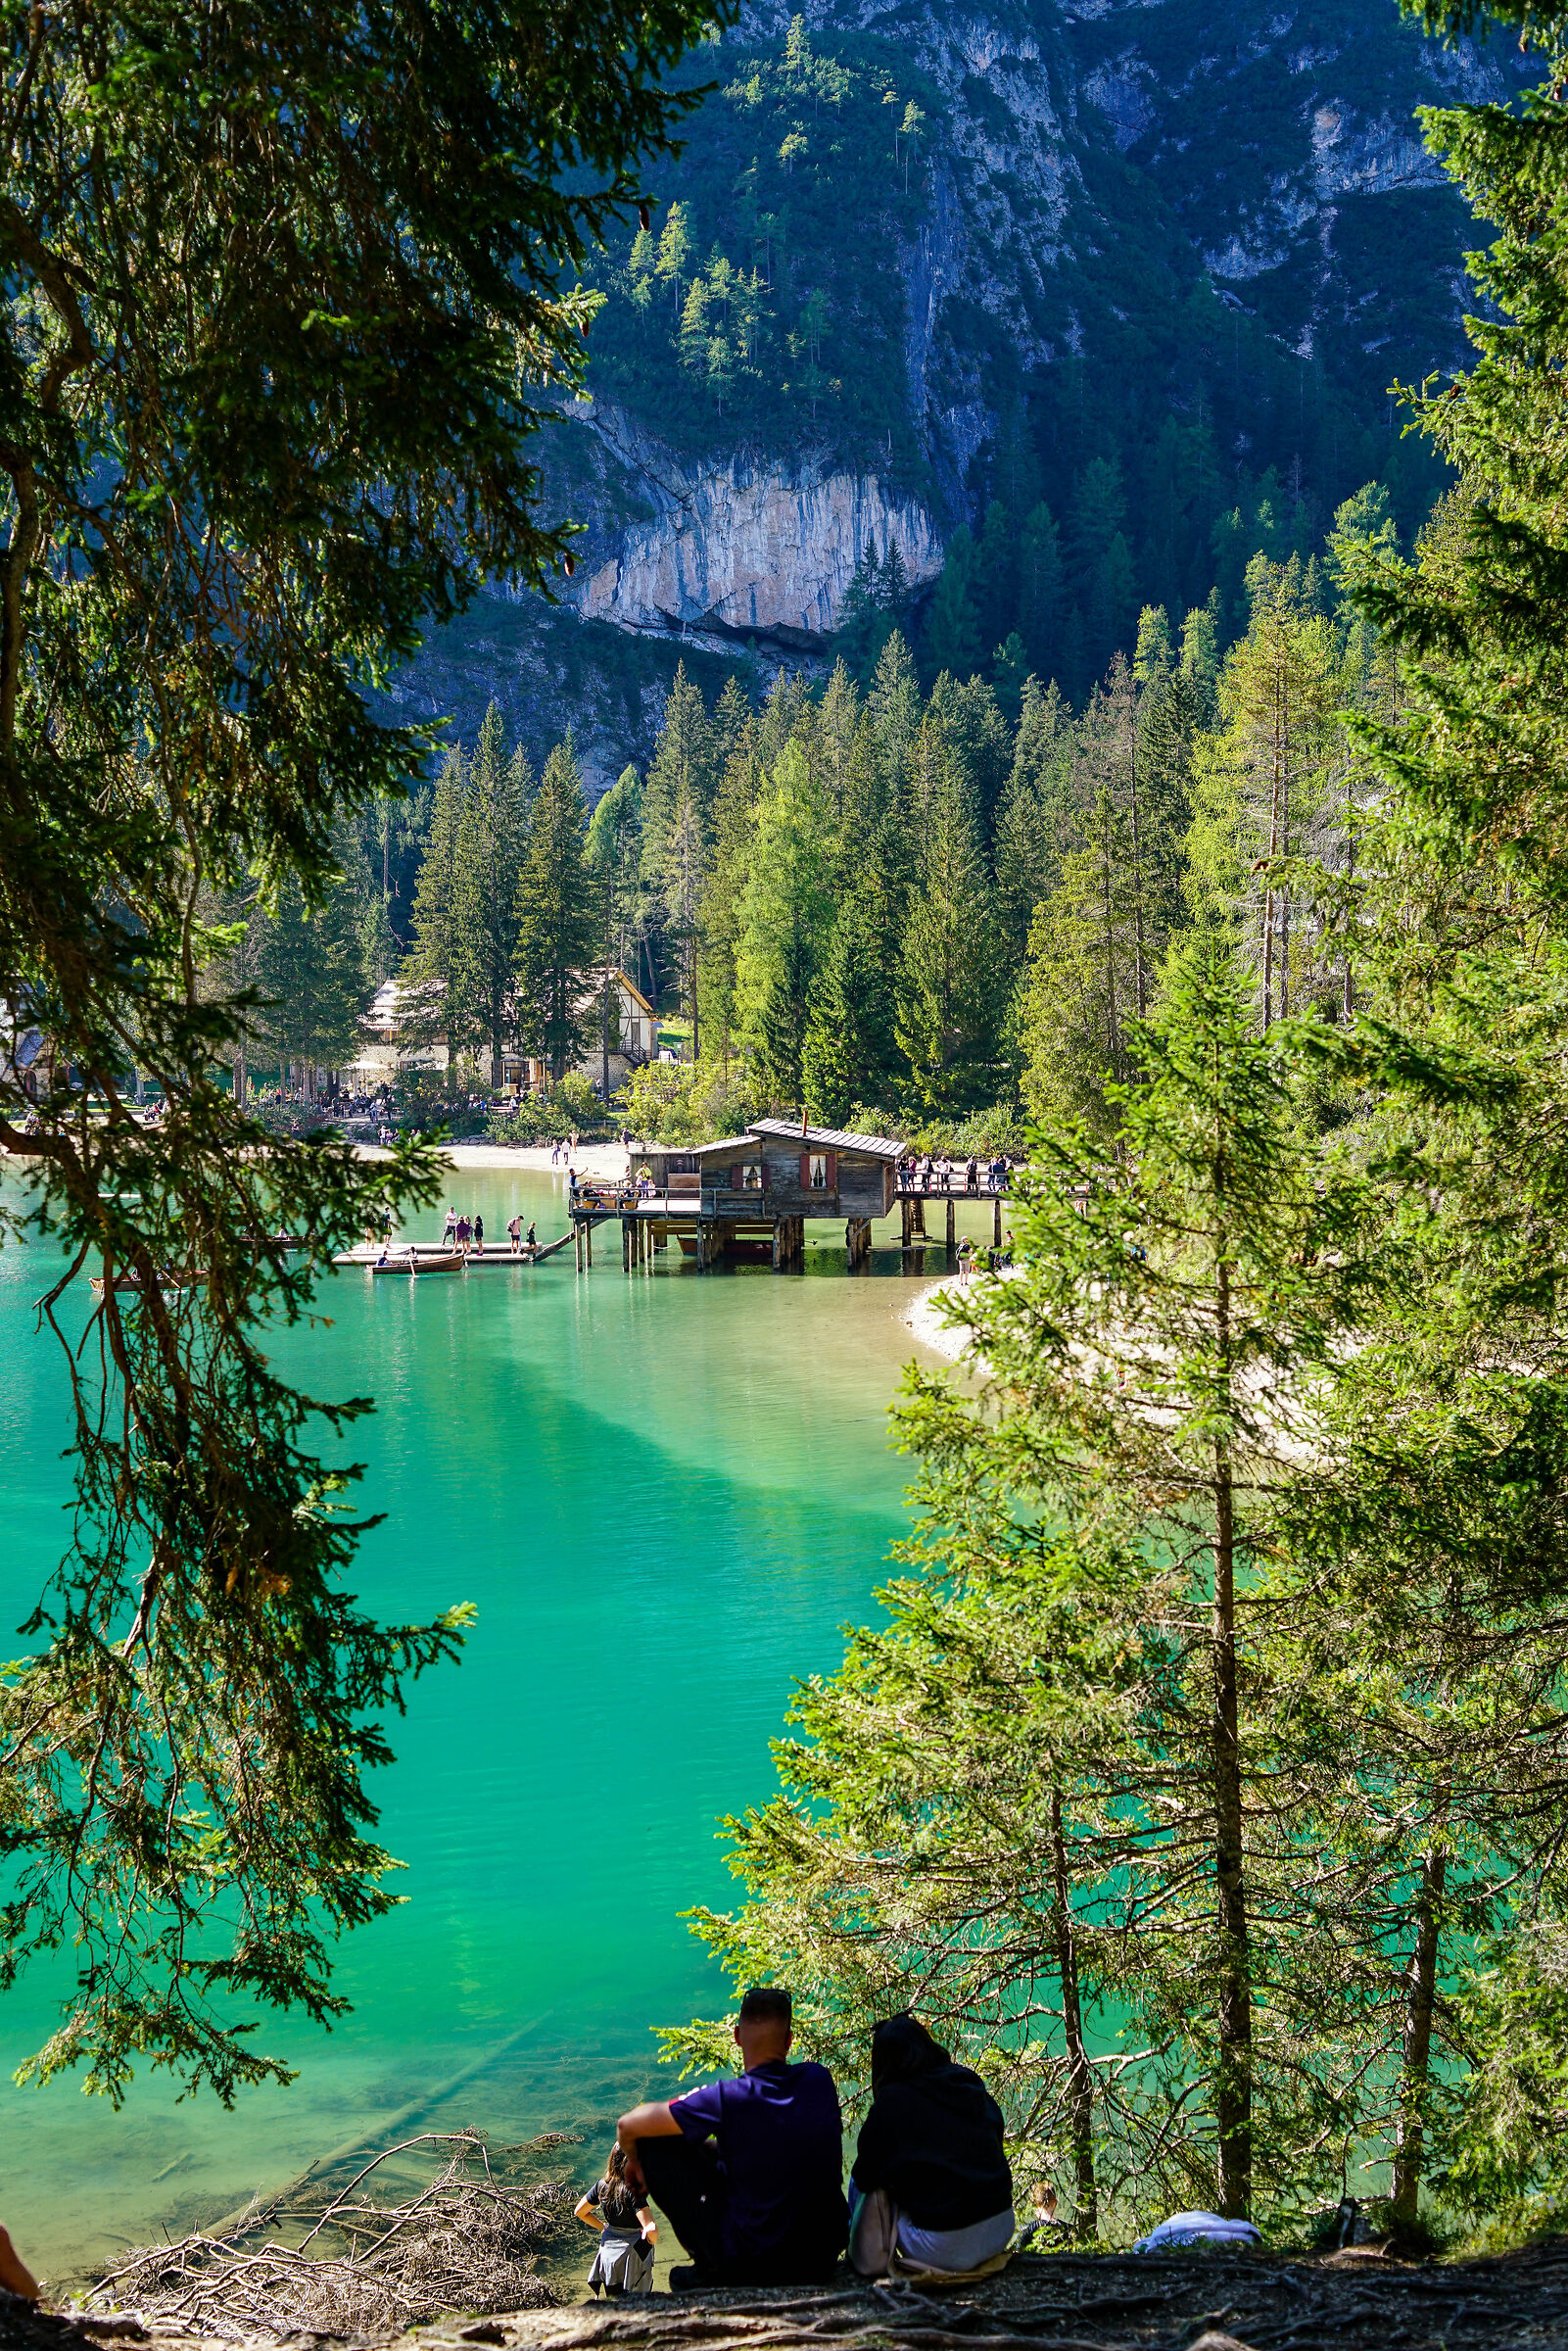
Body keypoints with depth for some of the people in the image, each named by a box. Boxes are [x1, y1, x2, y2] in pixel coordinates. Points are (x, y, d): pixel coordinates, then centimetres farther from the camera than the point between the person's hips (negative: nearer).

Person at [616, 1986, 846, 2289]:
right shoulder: (820, 2081, -5)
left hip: (751, 2262, -5)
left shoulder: (727, 2098, -19)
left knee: (658, 2144, 3)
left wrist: (635, 2161, 12)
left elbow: (628, 2126, -11)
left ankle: (707, 2267, 13)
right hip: (825, 2257, 5)